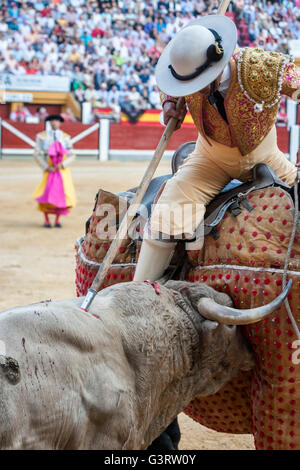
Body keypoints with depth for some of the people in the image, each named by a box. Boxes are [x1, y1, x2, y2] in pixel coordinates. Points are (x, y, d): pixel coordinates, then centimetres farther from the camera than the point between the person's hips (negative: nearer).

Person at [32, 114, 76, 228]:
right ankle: (46, 220, 6)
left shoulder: (65, 137, 9)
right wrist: (47, 168, -10)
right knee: (46, 195, -11)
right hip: (49, 170, -1)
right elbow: (37, 154, 2)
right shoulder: (42, 136, 4)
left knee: (63, 195, -7)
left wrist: (62, 165, -12)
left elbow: (71, 155, 5)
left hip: (63, 169, 1)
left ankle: (57, 220, 9)